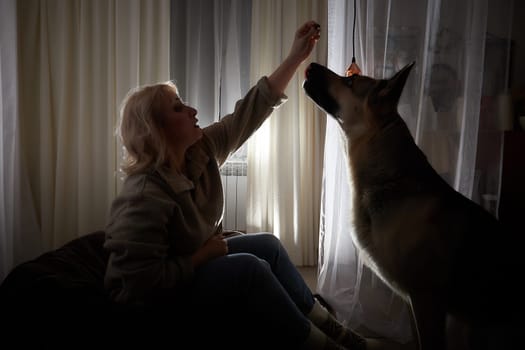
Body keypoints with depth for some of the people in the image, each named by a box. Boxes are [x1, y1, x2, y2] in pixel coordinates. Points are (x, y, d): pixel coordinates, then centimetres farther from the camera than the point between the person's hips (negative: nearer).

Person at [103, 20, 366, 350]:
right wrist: (201, 257, -23)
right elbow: (138, 281, -32)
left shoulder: (201, 150, -7)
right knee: (247, 266, -24)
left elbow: (252, 110, -6)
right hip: (162, 298, -9)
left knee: (267, 244, 1)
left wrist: (296, 56, -9)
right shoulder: (144, 196, -32)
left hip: (195, 260, 9)